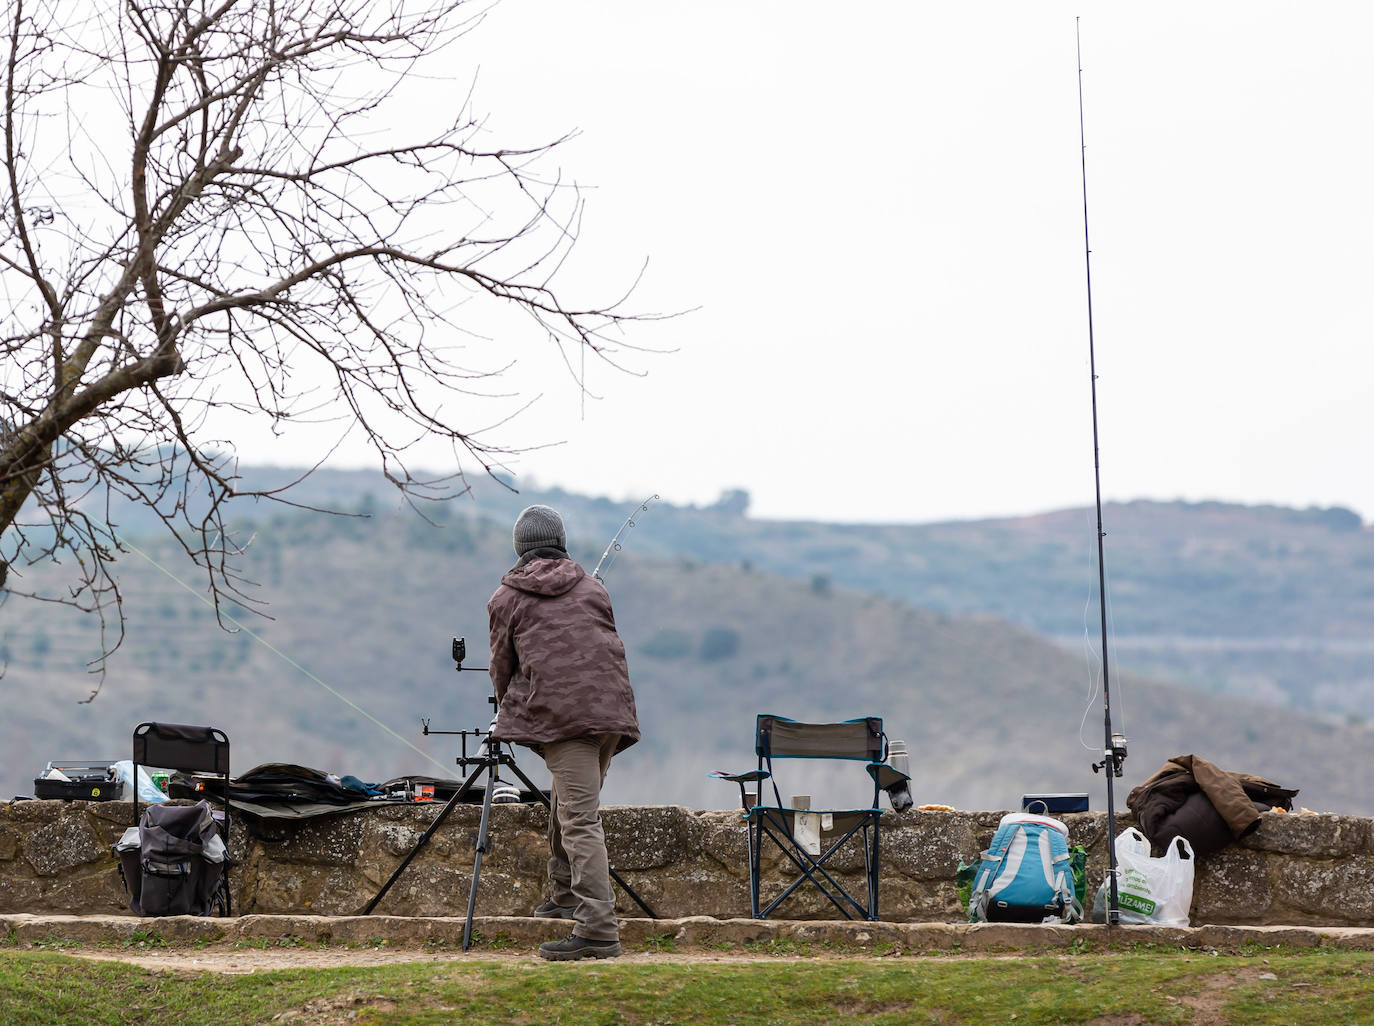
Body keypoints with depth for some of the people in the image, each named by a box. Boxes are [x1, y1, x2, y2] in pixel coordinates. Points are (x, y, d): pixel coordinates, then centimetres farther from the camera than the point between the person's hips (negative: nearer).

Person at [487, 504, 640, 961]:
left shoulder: (506, 598, 10)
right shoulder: (591, 586, 21)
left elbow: (502, 665, 16)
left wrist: (507, 711, 36)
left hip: (561, 714, -5)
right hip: (611, 708, 5)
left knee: (580, 820, -13)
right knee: (566, 800, 24)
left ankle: (599, 928, -22)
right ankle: (565, 894, 36)